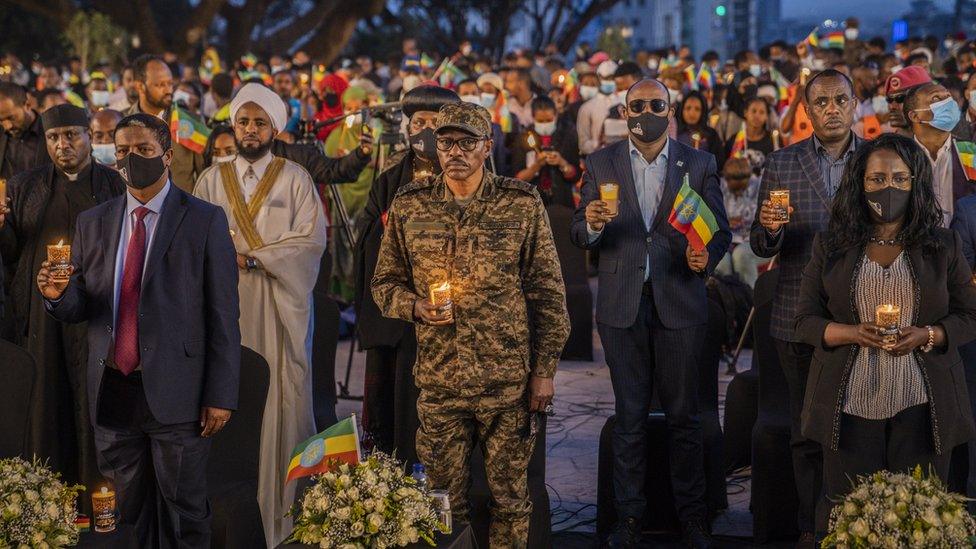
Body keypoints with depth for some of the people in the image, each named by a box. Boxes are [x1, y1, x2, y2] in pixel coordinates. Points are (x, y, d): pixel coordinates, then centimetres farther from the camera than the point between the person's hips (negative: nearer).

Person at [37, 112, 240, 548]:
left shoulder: (205, 221, -2)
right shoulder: (92, 224, 10)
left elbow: (222, 315, -5)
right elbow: (78, 309, 11)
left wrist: (221, 396, -9)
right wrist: (59, 295, -13)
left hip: (175, 394, -4)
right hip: (111, 394, 4)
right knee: (125, 514, 11)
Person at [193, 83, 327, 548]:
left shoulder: (295, 179, 4)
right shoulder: (211, 180, 10)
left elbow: (311, 240, -5)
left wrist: (251, 257, -13)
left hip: (282, 304, -1)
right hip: (227, 304, 1)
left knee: (283, 394, -2)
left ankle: (284, 503, 5)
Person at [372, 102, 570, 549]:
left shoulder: (523, 205, -1)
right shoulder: (408, 206, 4)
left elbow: (548, 293, 1)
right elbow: (384, 282, 12)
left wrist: (544, 369, -2)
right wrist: (415, 306, -10)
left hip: (509, 380, -1)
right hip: (439, 381, 1)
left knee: (510, 495, 7)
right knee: (444, 500, 8)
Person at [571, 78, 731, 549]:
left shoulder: (699, 164, 4)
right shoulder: (601, 164, 5)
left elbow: (720, 230, 5)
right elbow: (581, 236, 4)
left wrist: (707, 256, -16)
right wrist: (592, 224, -19)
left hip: (679, 303, 0)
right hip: (622, 305, 1)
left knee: (683, 415, 6)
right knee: (629, 416, 7)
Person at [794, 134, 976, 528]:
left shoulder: (943, 247, 6)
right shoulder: (831, 247, 6)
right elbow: (806, 320, 5)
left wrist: (927, 336, -12)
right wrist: (853, 333, -14)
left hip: (921, 408, 0)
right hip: (851, 407, 0)